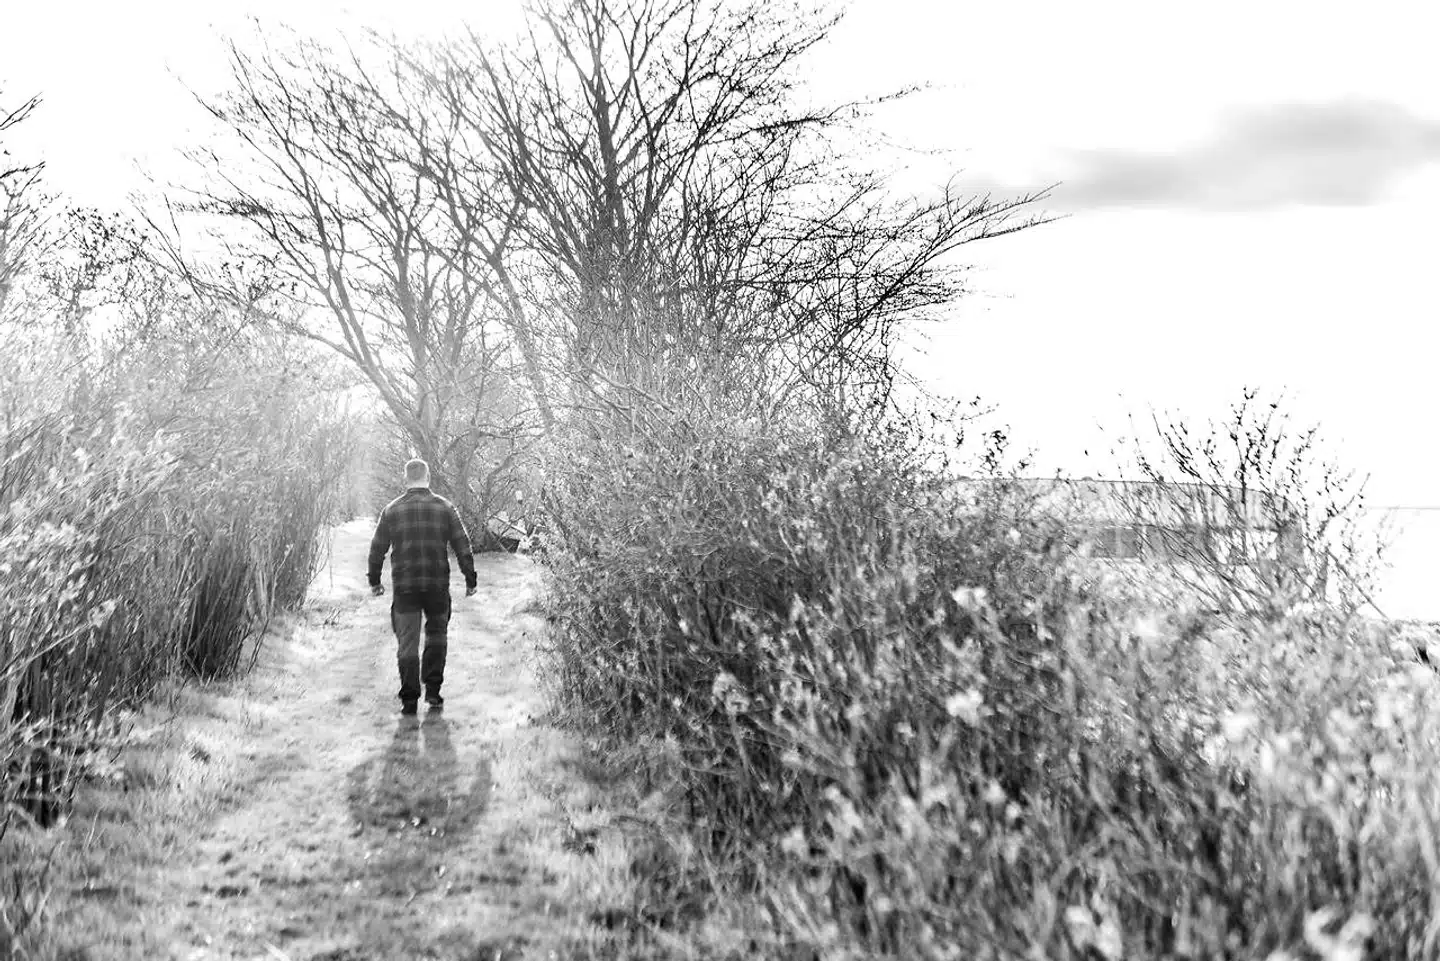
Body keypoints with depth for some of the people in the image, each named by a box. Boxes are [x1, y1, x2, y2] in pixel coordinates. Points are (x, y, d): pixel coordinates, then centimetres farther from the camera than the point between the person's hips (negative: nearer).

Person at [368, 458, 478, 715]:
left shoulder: (392, 510, 2)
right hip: (438, 585, 0)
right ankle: (433, 690, 14)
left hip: (404, 587, 0)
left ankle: (409, 698, -1)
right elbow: (462, 546, 0)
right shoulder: (444, 508, 1)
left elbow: (377, 548, 6)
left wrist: (374, 580, 17)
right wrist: (470, 579, 6)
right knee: (436, 635, 16)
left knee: (407, 642, 4)